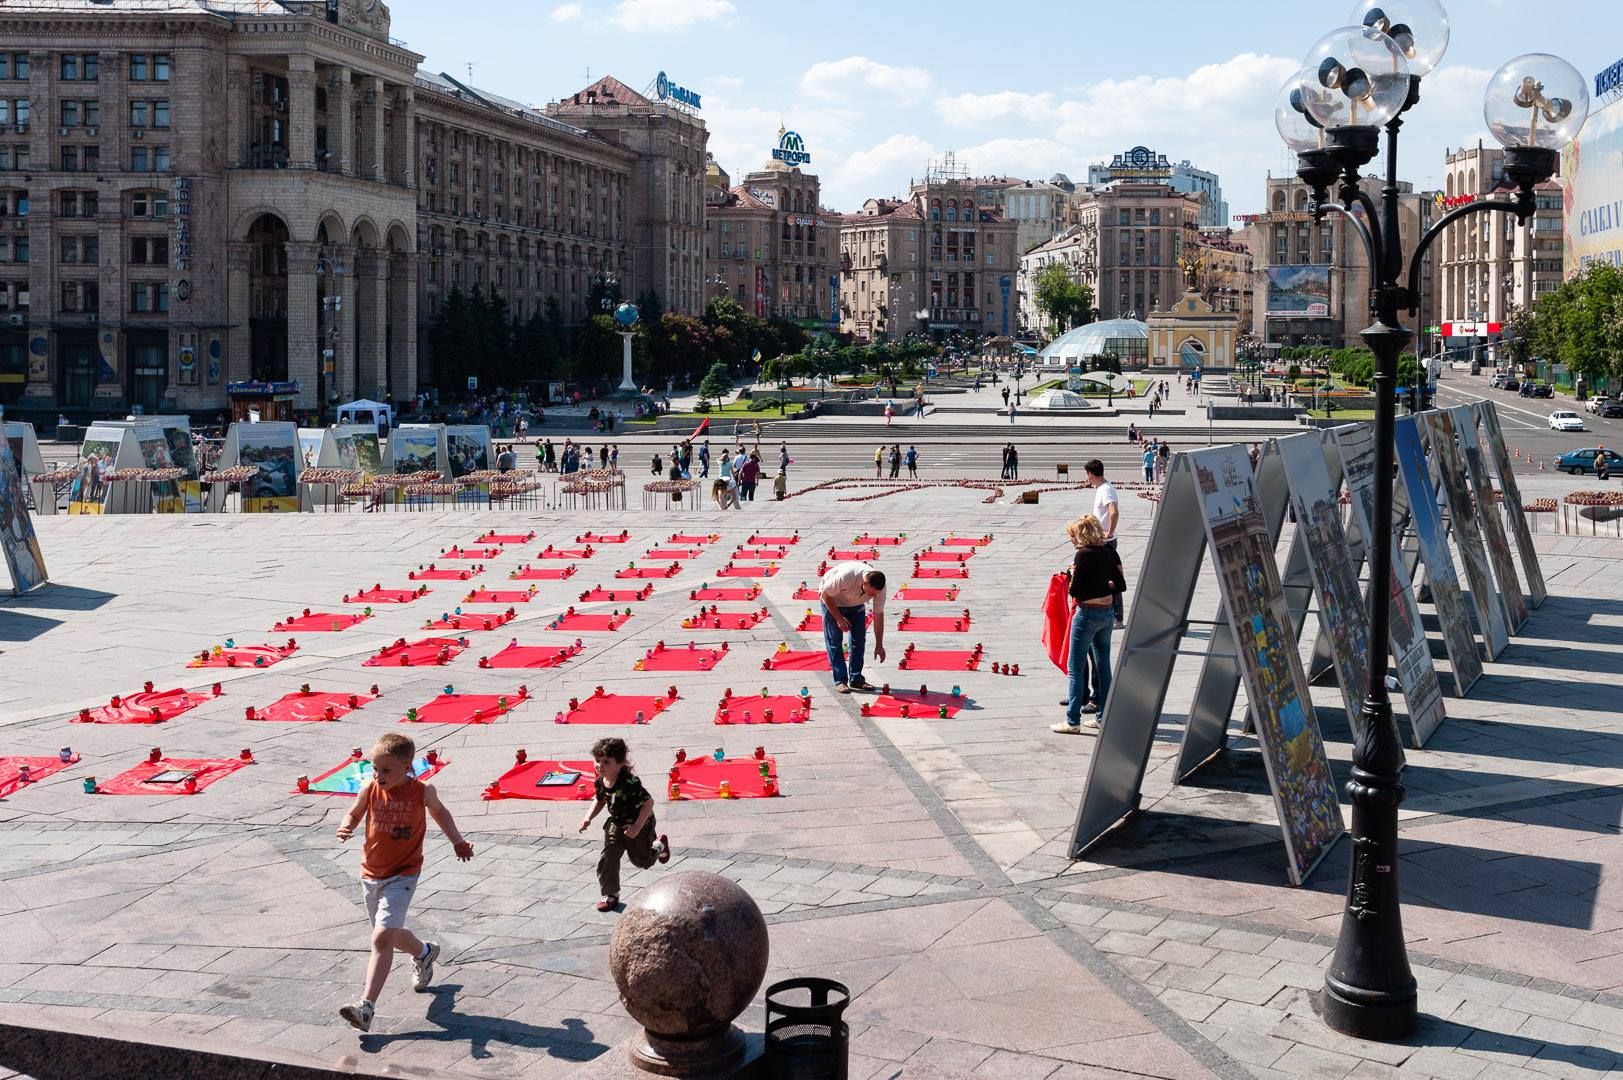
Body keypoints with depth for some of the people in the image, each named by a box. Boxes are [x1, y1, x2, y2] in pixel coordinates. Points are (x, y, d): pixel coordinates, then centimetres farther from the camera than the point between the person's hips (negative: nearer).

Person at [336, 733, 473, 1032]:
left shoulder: (422, 791, -12)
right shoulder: (369, 789, -9)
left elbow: (438, 811, 10)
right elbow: (354, 814, 7)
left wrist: (457, 841, 5)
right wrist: (345, 827, -16)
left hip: (402, 875, -4)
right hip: (371, 873, 4)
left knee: (382, 936, -18)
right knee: (390, 934, 19)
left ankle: (366, 1006, -20)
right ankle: (424, 952, 51)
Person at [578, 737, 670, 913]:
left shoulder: (630, 783, -37)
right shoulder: (599, 782, -14)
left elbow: (649, 802, -30)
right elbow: (600, 801, 6)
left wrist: (637, 827, -32)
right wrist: (588, 818, -10)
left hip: (640, 825, -5)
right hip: (616, 825, 5)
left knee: (642, 860, 15)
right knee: (607, 860, -4)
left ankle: (659, 844, 47)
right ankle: (611, 895, 12)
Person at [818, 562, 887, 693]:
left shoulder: (879, 587, -26)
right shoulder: (846, 577, -42)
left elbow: (878, 616, -15)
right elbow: (826, 594, -26)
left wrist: (879, 645, -11)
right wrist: (839, 618, -24)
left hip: (856, 605, 4)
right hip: (832, 602, -4)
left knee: (859, 640, 1)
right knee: (834, 641, -9)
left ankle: (856, 679, 11)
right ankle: (840, 681, -6)